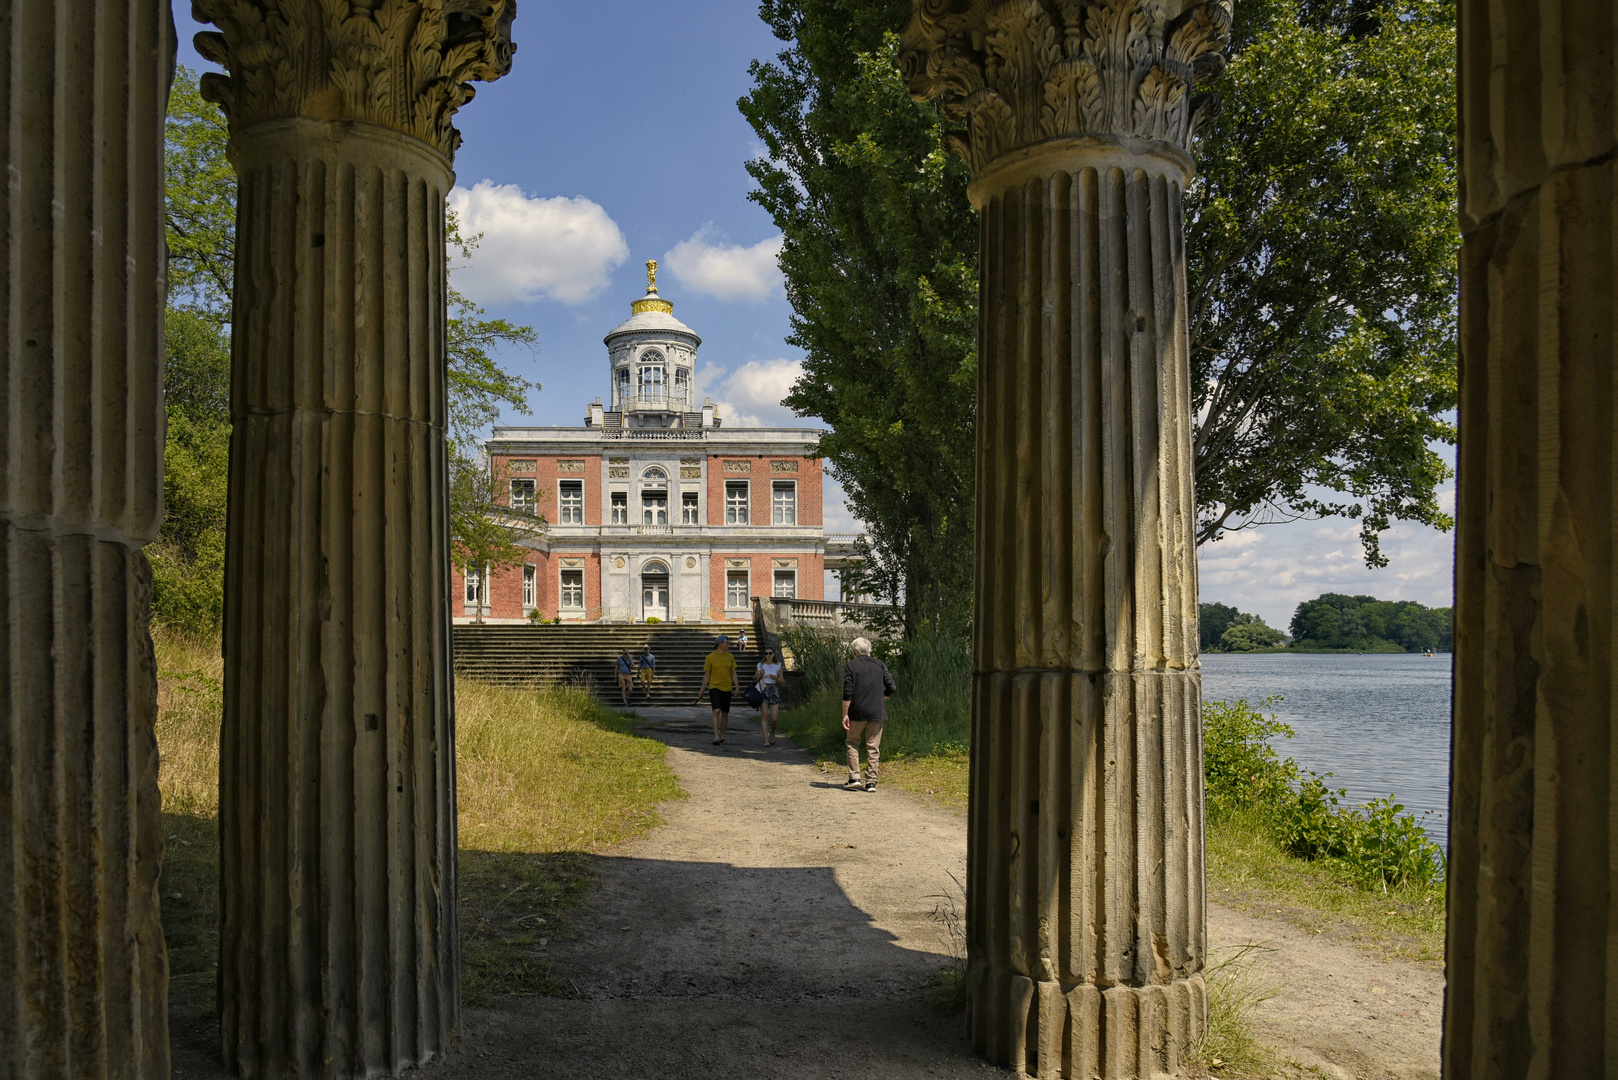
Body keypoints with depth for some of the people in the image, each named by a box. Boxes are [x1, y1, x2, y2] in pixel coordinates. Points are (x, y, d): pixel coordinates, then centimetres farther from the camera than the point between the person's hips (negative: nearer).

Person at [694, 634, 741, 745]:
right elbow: (706, 675, 3)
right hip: (714, 687, -3)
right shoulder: (710, 657, -3)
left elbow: (733, 673, 9)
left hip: (727, 689, 4)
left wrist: (737, 686, -5)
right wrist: (701, 691, 3)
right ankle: (716, 737, -19)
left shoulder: (730, 657, 6)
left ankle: (722, 736, 23)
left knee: (725, 713, 9)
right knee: (716, 711, -17)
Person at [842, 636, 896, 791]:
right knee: (873, 748, 7)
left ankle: (854, 777, 6)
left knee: (852, 743, 14)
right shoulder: (880, 665, 6)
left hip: (857, 712, -2)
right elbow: (891, 687, 1)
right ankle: (871, 782, 5)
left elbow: (847, 693, -7)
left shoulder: (851, 665, -2)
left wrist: (845, 714, -4)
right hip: (876, 712, 2)